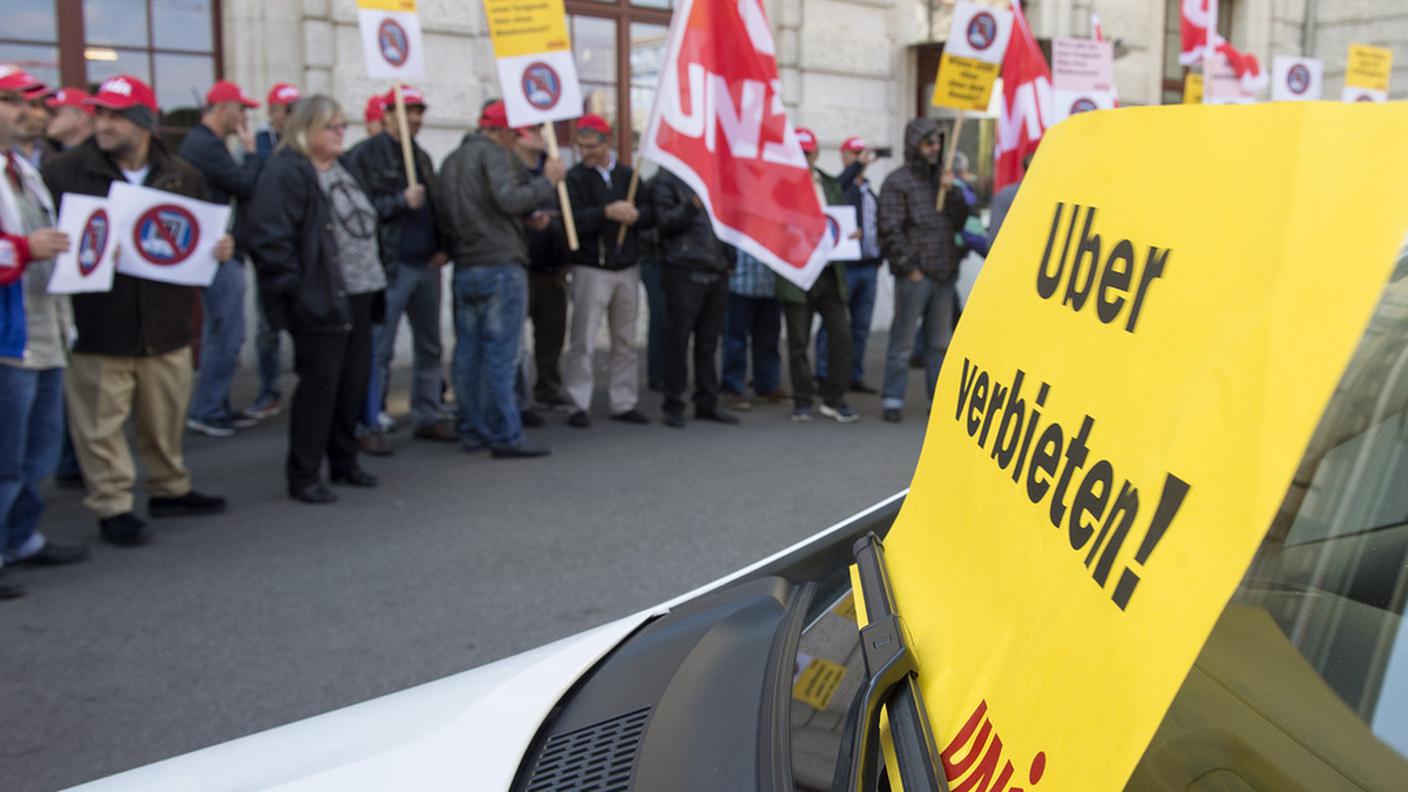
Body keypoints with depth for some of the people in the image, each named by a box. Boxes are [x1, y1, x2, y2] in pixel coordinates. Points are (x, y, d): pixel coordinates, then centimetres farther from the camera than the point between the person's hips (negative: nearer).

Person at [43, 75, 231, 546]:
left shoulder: (183, 177, 7)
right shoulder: (65, 172, -3)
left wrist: (220, 249, -3)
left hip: (166, 325, 3)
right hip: (97, 327, -3)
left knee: (166, 418, 17)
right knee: (100, 424, 3)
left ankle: (170, 489, 35)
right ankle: (112, 507, 15)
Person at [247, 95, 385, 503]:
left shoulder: (341, 169, 18)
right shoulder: (285, 173, -11)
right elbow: (270, 239, -18)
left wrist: (374, 280, 18)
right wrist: (295, 289, -20)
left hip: (358, 297, 9)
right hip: (319, 301, -9)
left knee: (355, 382, 13)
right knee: (319, 386, -4)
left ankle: (344, 462, 28)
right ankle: (303, 476, 8)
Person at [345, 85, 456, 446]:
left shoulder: (422, 157, 18)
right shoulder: (365, 155, -5)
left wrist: (443, 247, 10)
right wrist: (402, 201, -17)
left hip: (427, 264, 7)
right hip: (391, 266, -7)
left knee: (429, 347, 12)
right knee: (379, 350, -3)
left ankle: (428, 416, 22)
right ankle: (368, 425, 4)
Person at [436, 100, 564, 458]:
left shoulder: (451, 161, 20)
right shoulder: (494, 153, -7)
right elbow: (509, 198, -21)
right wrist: (547, 180, -7)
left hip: (464, 268, 8)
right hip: (500, 265, -8)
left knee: (468, 353, 9)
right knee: (501, 354, -7)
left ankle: (472, 430, 14)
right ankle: (505, 437, -5)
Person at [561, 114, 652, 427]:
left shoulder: (628, 174, 8)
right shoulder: (575, 177, -3)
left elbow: (652, 214, 6)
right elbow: (573, 220, -17)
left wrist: (635, 215, -15)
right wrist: (608, 213, -26)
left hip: (627, 268, 4)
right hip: (591, 269, -4)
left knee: (625, 341, 10)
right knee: (583, 341, -5)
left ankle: (623, 403, 19)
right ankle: (579, 406, 2)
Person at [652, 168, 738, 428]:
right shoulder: (665, 180, 0)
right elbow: (664, 222, -11)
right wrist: (693, 206, -25)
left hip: (717, 272, 5)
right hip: (685, 273, -5)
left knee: (708, 343, 9)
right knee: (679, 340, -1)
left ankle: (707, 404, 17)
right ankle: (673, 407, 7)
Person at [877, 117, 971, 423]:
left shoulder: (941, 178, 14)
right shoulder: (898, 181, -6)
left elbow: (961, 220, 11)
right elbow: (890, 230, -11)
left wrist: (952, 192, -5)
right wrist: (910, 267, -13)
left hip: (945, 274, 6)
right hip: (915, 275, -6)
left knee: (940, 342, 12)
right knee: (903, 340, -2)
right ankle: (893, 400, 4)